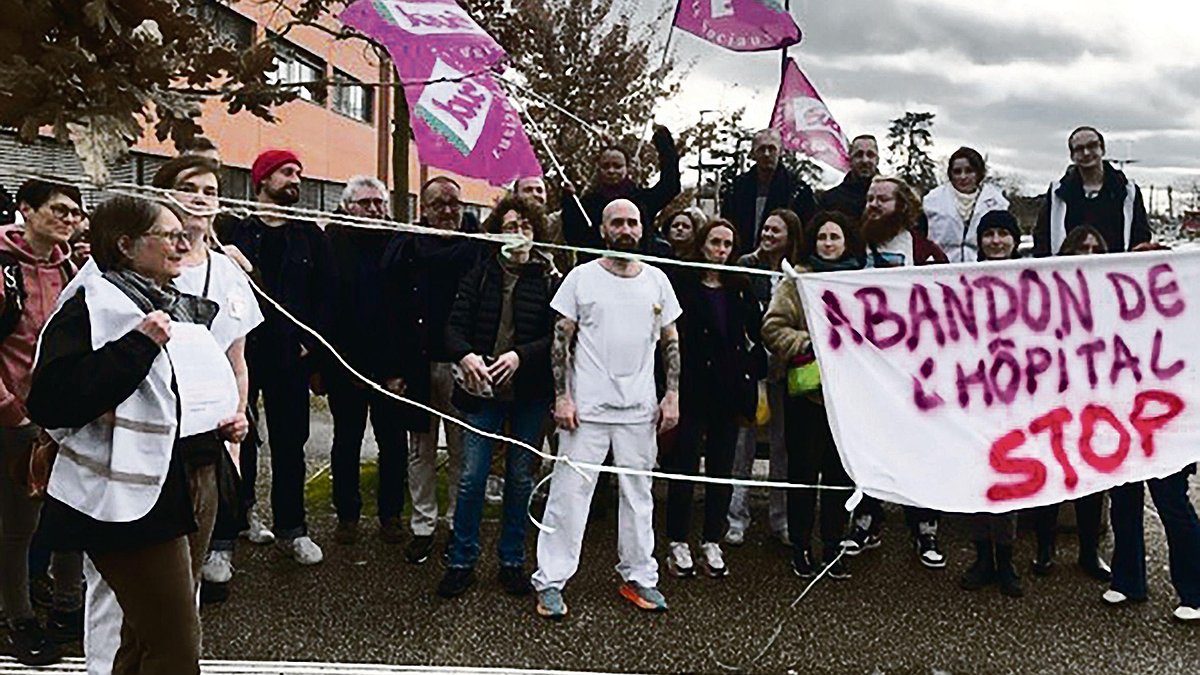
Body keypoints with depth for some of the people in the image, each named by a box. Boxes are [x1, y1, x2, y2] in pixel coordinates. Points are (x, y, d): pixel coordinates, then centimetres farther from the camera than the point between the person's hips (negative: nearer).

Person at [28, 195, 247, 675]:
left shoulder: (178, 308, 14)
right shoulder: (92, 305, -12)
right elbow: (51, 402, -25)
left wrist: (226, 424, 8)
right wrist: (139, 345, -25)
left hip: (178, 489, 9)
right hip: (129, 500, -9)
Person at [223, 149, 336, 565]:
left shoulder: (310, 236, 9)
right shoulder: (235, 230, 2)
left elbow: (326, 296, 6)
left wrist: (313, 349, -3)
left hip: (290, 356, 1)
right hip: (239, 351, -1)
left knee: (290, 444, 4)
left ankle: (291, 528, 12)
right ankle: (240, 511, 30)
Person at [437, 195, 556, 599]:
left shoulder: (548, 281, 0)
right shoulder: (479, 276, 4)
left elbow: (556, 338, -6)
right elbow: (454, 326, -3)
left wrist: (520, 355, -21)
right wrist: (465, 355, -23)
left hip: (529, 393, 0)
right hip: (483, 390, 0)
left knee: (520, 478, 9)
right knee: (471, 476, 0)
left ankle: (512, 562, 22)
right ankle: (462, 562, 13)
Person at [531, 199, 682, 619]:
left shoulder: (656, 281, 8)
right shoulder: (582, 277, -1)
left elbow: (671, 342, 13)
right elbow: (561, 340, -1)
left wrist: (673, 394, 6)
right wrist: (562, 396, -8)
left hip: (640, 410, 3)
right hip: (587, 407, -3)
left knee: (638, 494, 12)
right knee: (569, 492, -2)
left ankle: (639, 576, 24)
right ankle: (550, 582, 7)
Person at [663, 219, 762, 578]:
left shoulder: (740, 288, 10)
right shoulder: (683, 285, -3)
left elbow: (754, 336, 12)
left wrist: (754, 381, 3)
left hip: (729, 387, 4)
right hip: (691, 387, -4)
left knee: (722, 468, 9)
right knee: (684, 465, 3)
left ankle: (712, 542, 19)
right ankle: (678, 542, 14)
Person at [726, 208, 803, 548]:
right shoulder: (747, 265, 0)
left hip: (783, 369, 2)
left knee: (783, 443, 9)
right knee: (743, 438, 1)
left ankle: (780, 518, 21)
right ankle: (737, 518, 11)